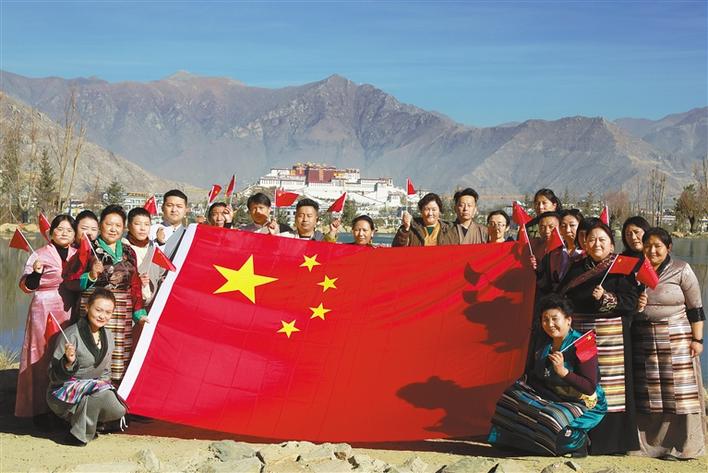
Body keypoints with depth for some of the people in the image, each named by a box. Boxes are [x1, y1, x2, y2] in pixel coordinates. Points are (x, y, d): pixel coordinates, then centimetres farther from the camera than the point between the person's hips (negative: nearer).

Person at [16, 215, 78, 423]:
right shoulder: (39, 255, -2)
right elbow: (27, 286, -4)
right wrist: (35, 272, -22)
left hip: (71, 312, 4)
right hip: (45, 311, -4)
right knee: (43, 357, -2)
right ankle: (40, 409, 5)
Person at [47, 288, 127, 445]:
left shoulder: (108, 337, 4)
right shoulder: (71, 335, -18)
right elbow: (54, 377, -16)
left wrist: (103, 382, -3)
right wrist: (68, 362, -35)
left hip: (92, 387, 7)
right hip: (62, 394, -7)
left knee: (119, 411, -16)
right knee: (101, 392, -33)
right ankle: (79, 435, -14)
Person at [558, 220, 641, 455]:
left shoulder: (622, 268, 1)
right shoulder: (577, 267, 15)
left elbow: (631, 302, -7)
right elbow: (562, 297, 18)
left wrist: (606, 298, -18)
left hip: (612, 337, -4)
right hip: (580, 334, 4)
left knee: (609, 388, -4)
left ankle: (611, 439, 6)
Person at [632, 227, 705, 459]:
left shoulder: (681, 270, -2)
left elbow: (695, 308, -2)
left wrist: (697, 339, -6)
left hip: (676, 340, -3)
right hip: (643, 341, 3)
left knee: (679, 392, -3)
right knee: (647, 394, 6)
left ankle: (682, 445, 6)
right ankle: (650, 442, 16)